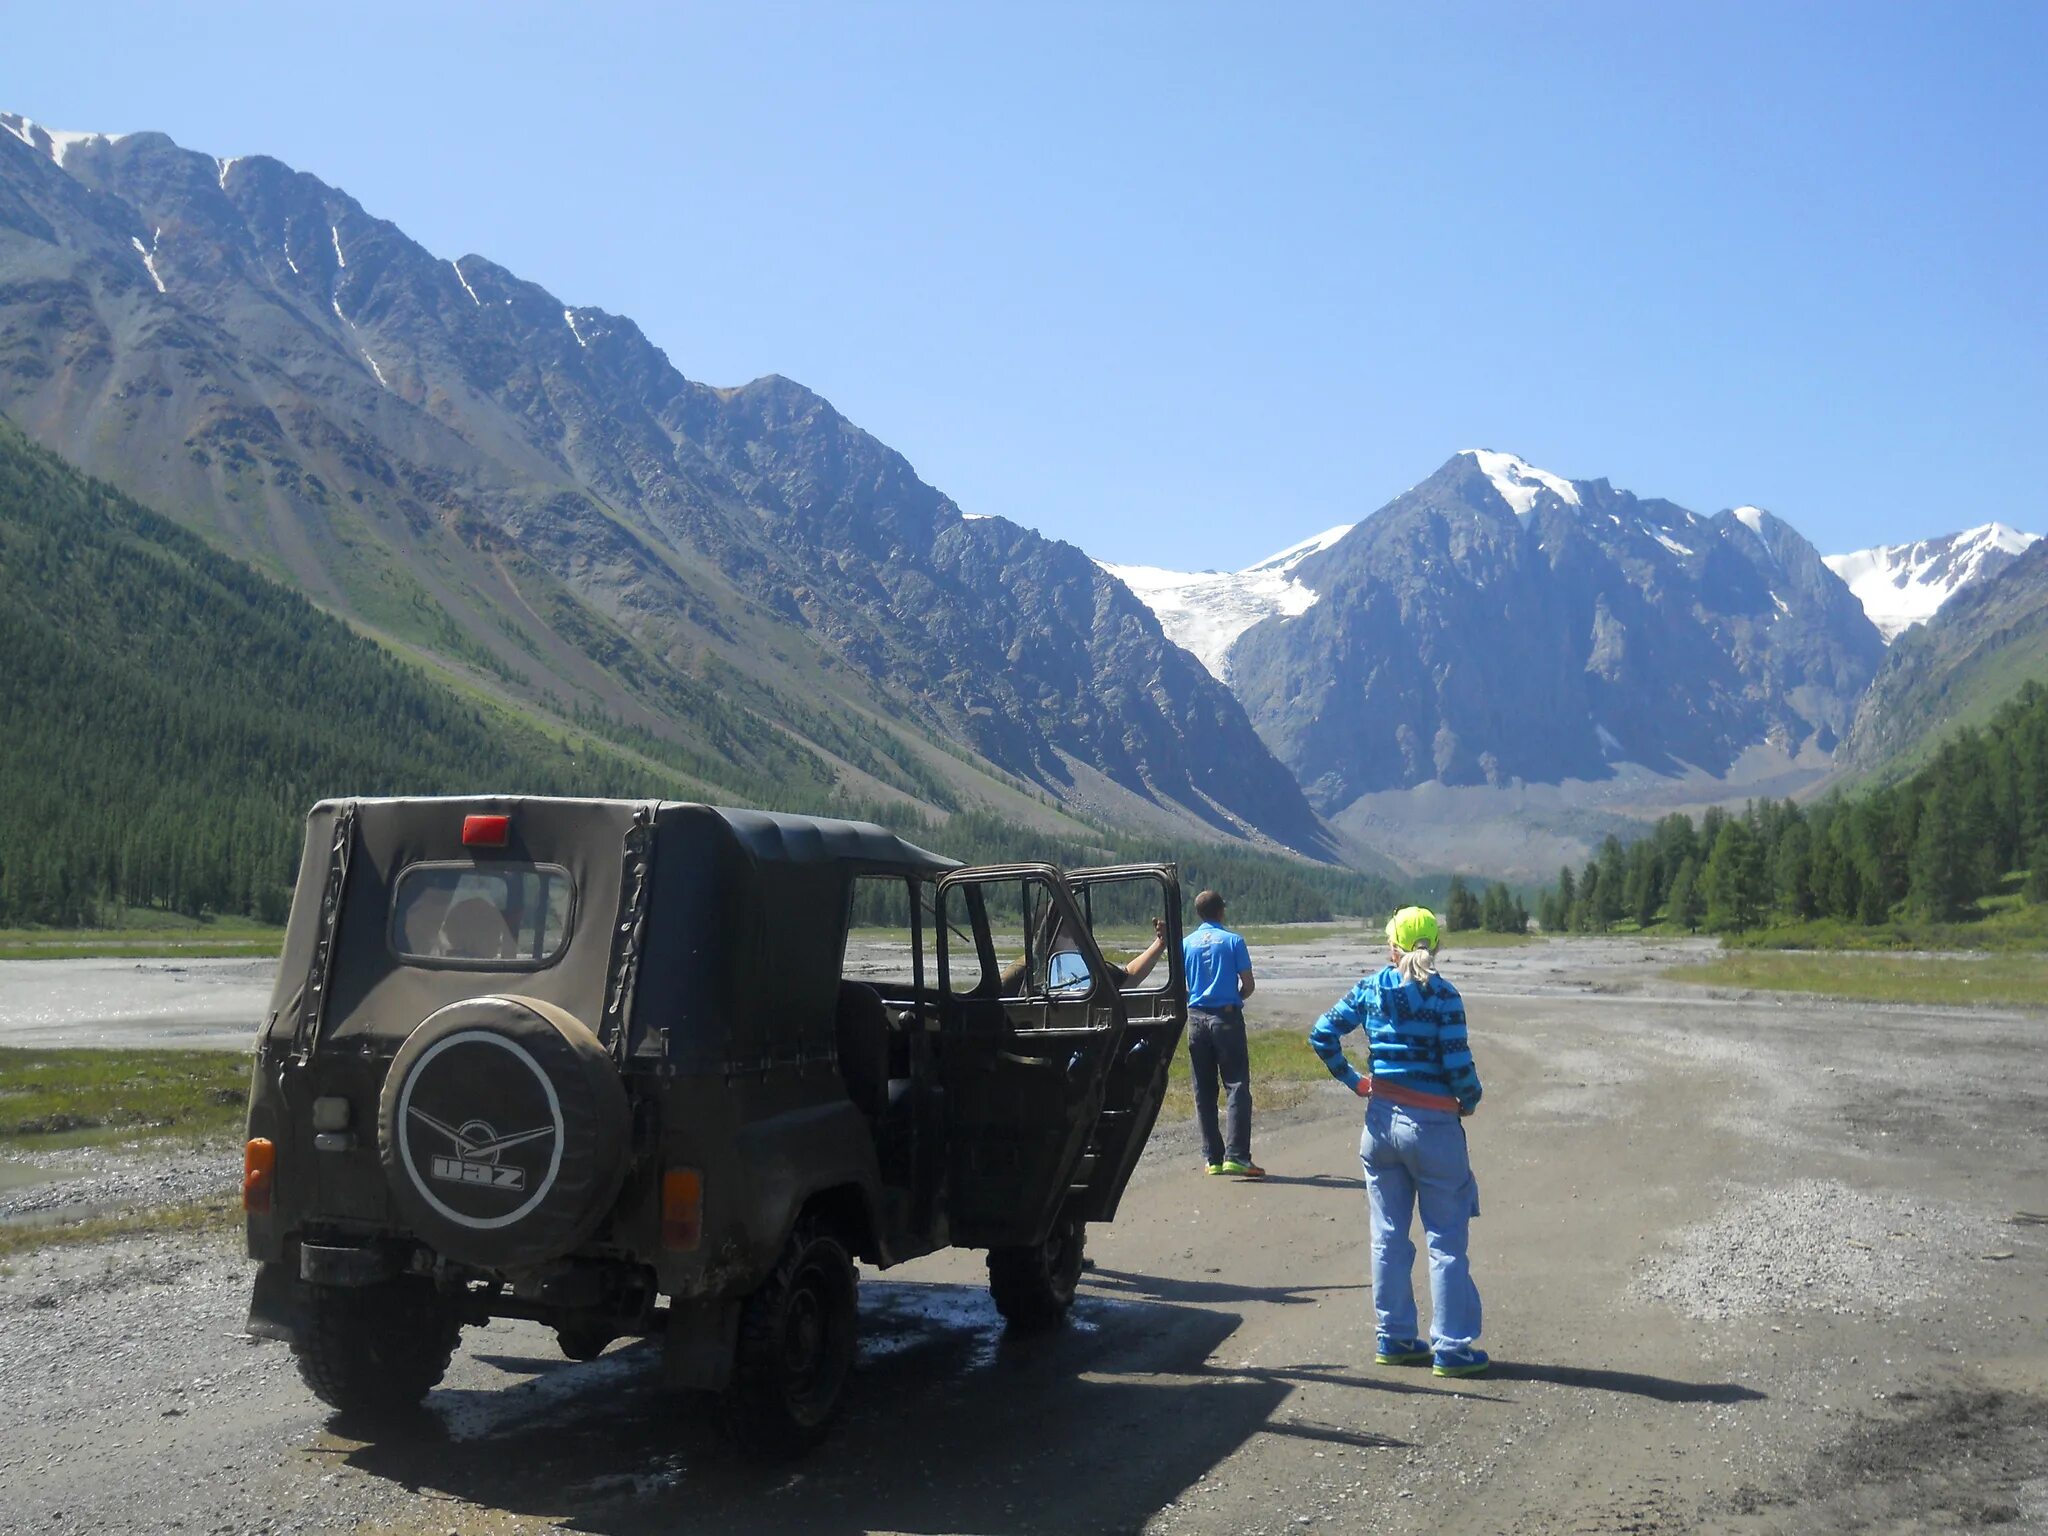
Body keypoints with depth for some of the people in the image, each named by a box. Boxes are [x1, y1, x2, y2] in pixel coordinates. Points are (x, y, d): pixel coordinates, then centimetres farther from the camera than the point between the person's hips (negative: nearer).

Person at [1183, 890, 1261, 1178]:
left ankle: (1212, 1157, 11)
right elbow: (1248, 985, -3)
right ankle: (1236, 1156, -14)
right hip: (1227, 1017, -3)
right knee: (1236, 1086, -3)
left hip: (1196, 1018, 4)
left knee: (1204, 1091, 10)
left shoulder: (1186, 943, 5)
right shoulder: (1233, 940, -3)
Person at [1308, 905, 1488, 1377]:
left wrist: (1352, 1080, 8)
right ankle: (1451, 1347, 9)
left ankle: (1393, 1338, 21)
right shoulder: (1441, 995, -12)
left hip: (1381, 1121, 5)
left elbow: (1322, 1033, 0)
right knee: (1446, 1240, 5)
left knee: (1388, 1235, 13)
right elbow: (1458, 1064, -16)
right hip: (1432, 1125, -4)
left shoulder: (1371, 988, 1)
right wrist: (1469, 1101, 3)